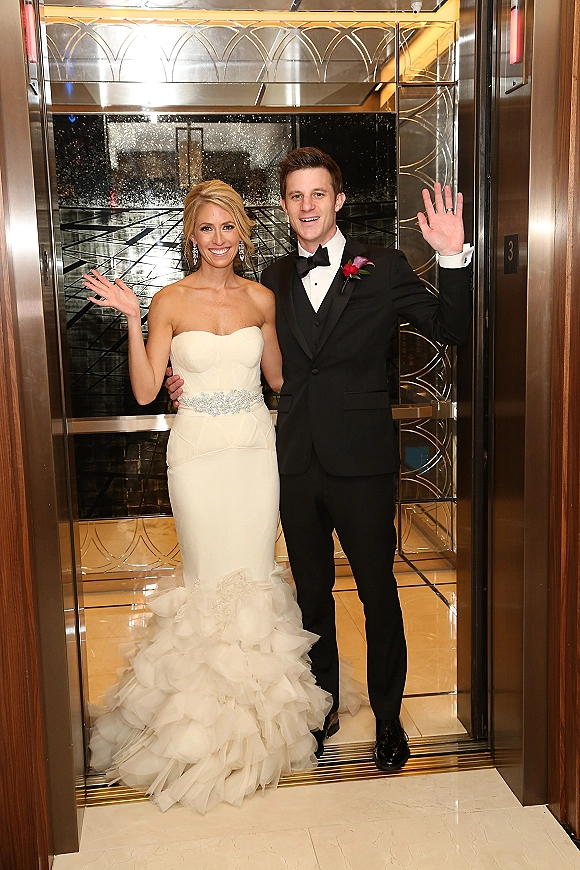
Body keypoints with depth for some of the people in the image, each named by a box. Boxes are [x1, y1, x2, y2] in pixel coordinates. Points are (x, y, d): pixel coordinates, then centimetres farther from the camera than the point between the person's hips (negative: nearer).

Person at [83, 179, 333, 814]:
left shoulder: (261, 298, 5)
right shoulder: (169, 302, -2)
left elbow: (279, 376, 12)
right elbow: (145, 390, -5)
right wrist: (131, 320, -13)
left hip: (256, 446, 2)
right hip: (198, 451, -2)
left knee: (255, 571, 9)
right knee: (210, 575, 5)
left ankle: (258, 693, 28)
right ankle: (212, 697, 24)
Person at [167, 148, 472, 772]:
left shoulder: (381, 269, -3)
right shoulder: (276, 278, 9)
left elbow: (452, 330, -7)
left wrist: (453, 257, -18)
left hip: (361, 461, -4)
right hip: (297, 459, 4)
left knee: (378, 592, 8)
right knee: (312, 590, 17)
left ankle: (388, 717, 28)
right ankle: (323, 705, 36)